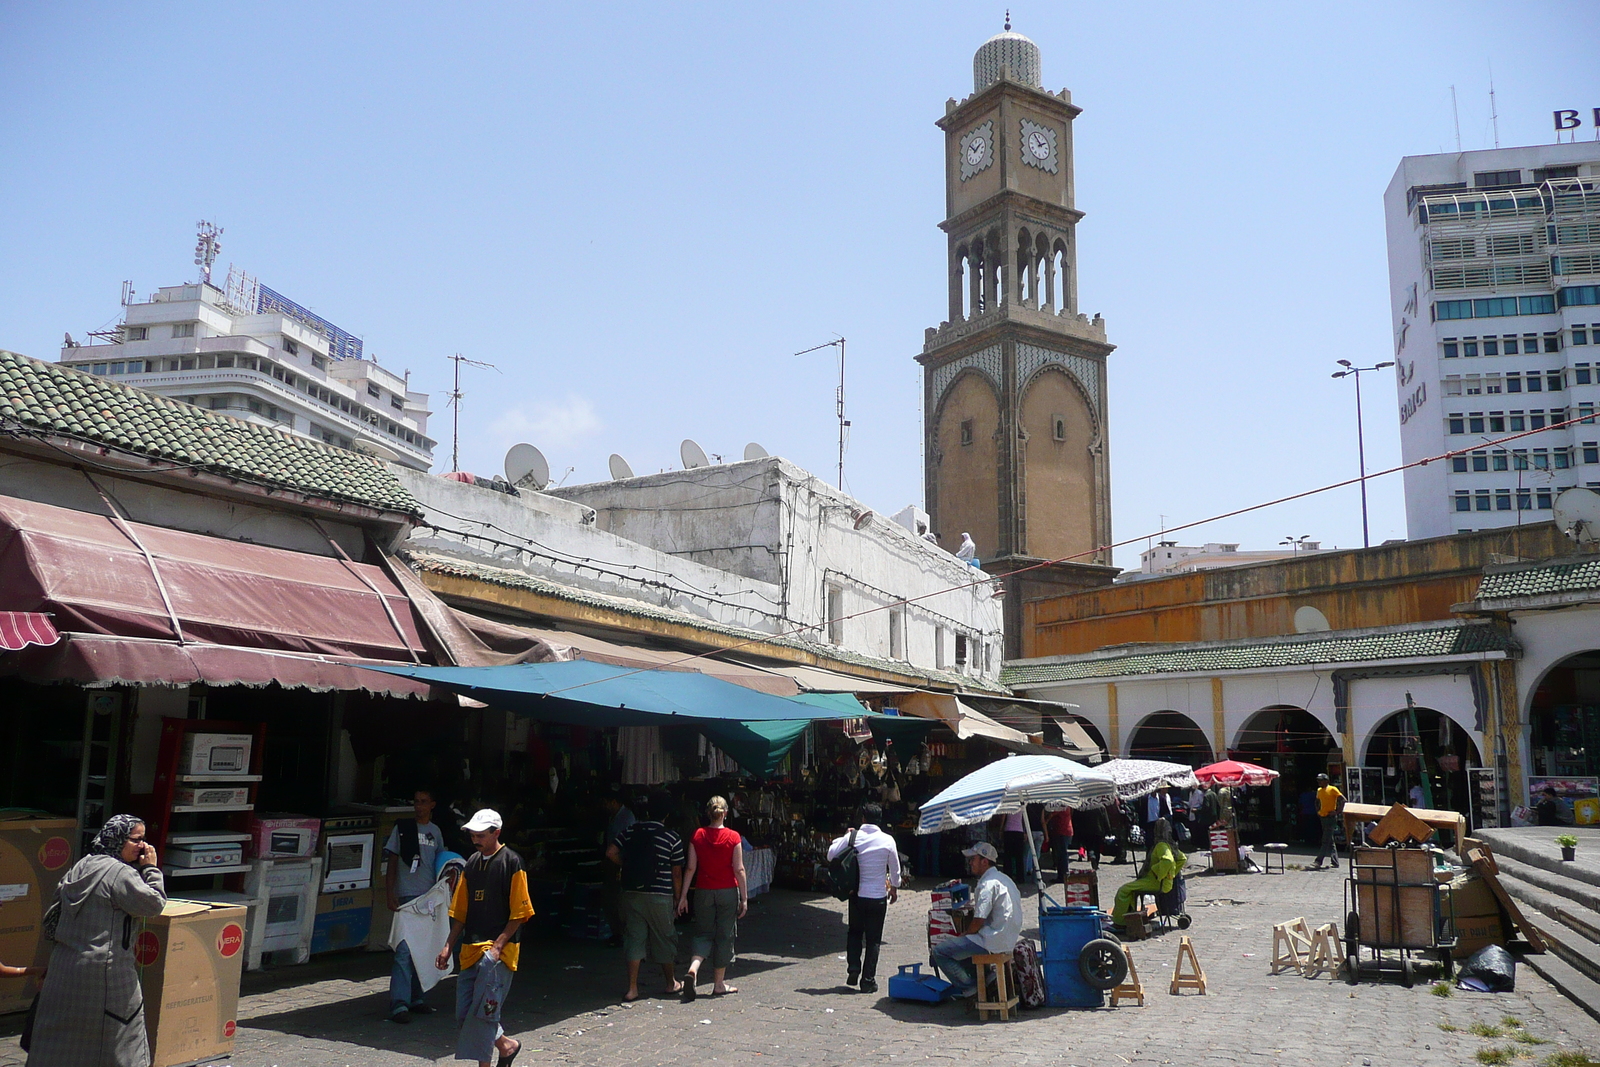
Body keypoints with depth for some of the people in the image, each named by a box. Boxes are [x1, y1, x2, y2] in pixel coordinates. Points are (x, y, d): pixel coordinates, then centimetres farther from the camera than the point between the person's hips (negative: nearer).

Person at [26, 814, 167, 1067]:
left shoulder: (82, 866, 9)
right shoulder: (122, 874, -17)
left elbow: (60, 893, 26)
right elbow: (154, 904, -15)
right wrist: (151, 869, -8)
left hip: (65, 962, 8)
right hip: (103, 969, -8)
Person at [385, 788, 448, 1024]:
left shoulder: (436, 831, 13)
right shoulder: (402, 828, 0)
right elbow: (392, 862, 0)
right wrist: (390, 895, -7)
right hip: (406, 896, -5)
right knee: (404, 949, -12)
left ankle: (416, 997, 20)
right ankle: (399, 1004, -13)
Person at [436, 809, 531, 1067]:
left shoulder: (512, 863, -8)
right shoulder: (472, 863, 13)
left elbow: (519, 913, -9)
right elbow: (460, 912, 18)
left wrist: (497, 945, -16)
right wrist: (448, 946, 10)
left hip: (498, 951, -7)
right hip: (471, 949, 7)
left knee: (482, 1011, -12)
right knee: (464, 1012, 7)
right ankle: (506, 1044, 27)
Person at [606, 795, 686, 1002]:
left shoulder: (629, 833, 2)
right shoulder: (672, 837, -4)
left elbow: (611, 852, -4)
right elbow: (676, 872, -1)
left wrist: (626, 865, 12)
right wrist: (678, 897, 9)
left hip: (631, 893, 2)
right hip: (659, 895, -2)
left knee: (634, 939, 6)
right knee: (664, 939, 13)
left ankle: (632, 989, 2)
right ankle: (671, 983, 28)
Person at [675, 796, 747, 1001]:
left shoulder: (698, 836, -2)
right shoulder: (733, 837, -6)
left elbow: (691, 868, -1)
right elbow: (739, 870, -7)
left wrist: (683, 895, 5)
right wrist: (744, 898, -1)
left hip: (703, 891, 2)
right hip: (728, 891, -1)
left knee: (703, 933, 11)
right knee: (724, 936, 8)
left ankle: (693, 969, -15)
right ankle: (719, 984, 13)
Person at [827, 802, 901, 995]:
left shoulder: (852, 837, -8)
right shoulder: (887, 840, -7)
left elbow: (831, 854, -1)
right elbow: (895, 868, 4)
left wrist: (843, 836, 12)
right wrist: (894, 888, 21)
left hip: (857, 895, 1)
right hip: (878, 897, -1)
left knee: (854, 932, 20)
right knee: (873, 939, 7)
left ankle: (853, 968, 6)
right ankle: (868, 980, 8)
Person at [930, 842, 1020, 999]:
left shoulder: (988, 884, -18)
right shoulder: (1002, 878, 13)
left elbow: (978, 921, -20)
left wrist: (965, 934, -1)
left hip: (993, 942, -10)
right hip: (1008, 939, 10)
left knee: (939, 951, -7)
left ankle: (970, 987, 0)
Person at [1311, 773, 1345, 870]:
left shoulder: (1332, 789, -8)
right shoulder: (1319, 790, 14)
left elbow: (1343, 799, -13)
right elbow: (1318, 801, 29)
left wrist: (1337, 811, -16)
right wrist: (1318, 811, 15)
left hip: (1331, 818, -8)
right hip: (1323, 817, 8)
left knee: (1326, 841, -10)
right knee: (1330, 842, 10)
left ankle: (1318, 861, -16)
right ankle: (1335, 863, 14)